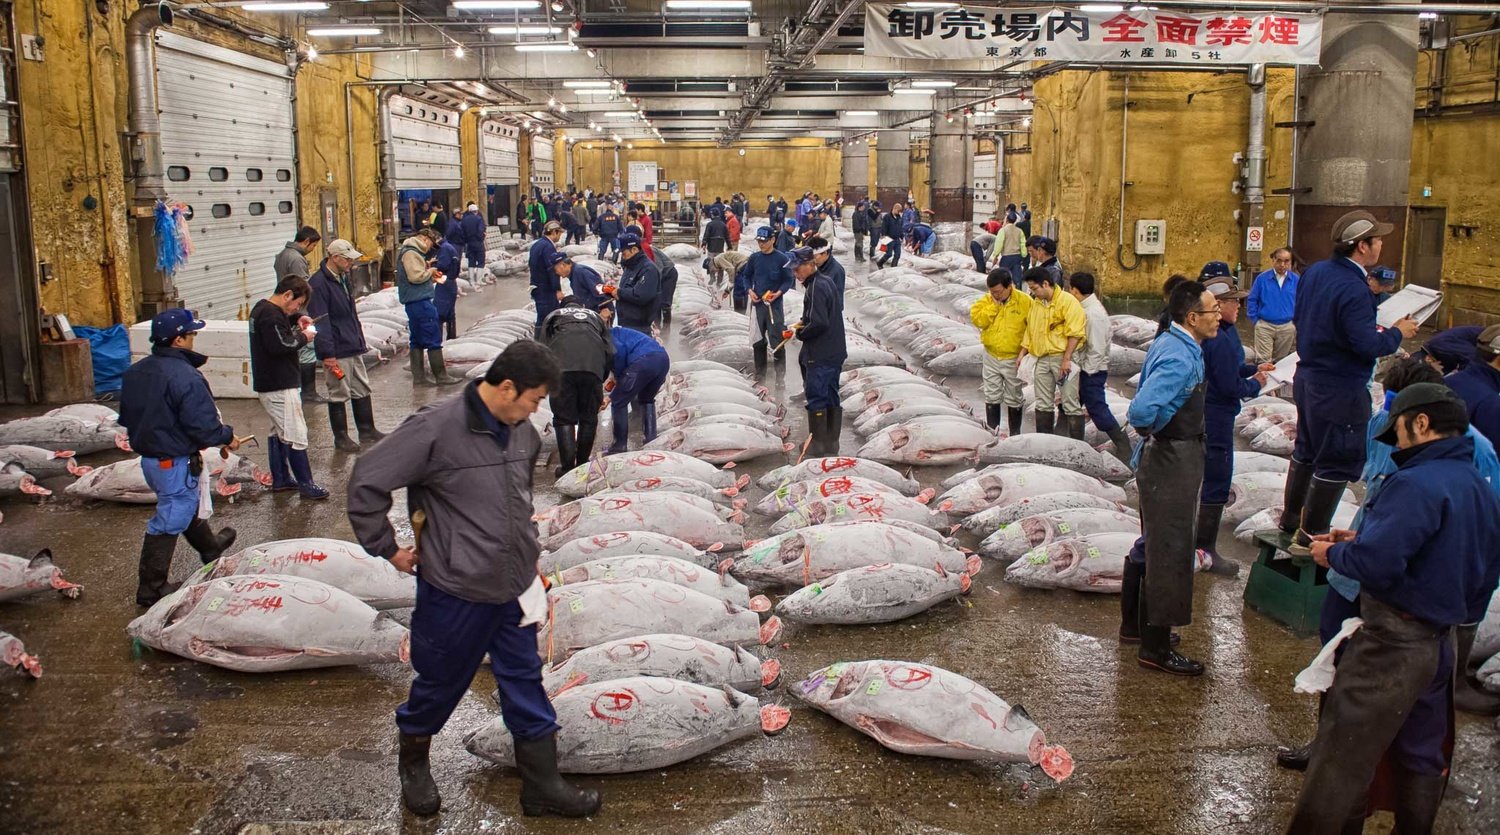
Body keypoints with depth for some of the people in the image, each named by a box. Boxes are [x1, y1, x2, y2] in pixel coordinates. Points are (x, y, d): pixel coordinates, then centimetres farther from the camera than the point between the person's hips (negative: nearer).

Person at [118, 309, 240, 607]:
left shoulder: (135, 371, 2)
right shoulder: (186, 377, -25)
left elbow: (127, 417, 12)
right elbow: (203, 426, -24)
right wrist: (227, 437, -6)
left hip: (148, 456, 9)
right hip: (176, 462, -9)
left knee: (188, 505, 30)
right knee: (170, 521, 2)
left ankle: (210, 547, 53)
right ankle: (151, 588, 9)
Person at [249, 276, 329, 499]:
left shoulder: (262, 308, 13)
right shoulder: (272, 316, -20)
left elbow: (282, 319, 32)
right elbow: (279, 345, -29)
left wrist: (296, 318, 11)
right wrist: (303, 337, -15)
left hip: (267, 383, 11)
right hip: (279, 386, -11)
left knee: (278, 431, 19)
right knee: (295, 435, -7)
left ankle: (279, 479, 26)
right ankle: (305, 484, -4)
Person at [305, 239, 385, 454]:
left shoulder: (343, 278, 13)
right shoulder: (318, 283, -16)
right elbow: (320, 322, -20)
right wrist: (327, 354, -22)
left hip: (354, 348, 9)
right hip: (337, 352, -9)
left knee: (362, 390, 15)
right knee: (339, 395, 1)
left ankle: (367, 431, 25)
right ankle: (341, 438, 12)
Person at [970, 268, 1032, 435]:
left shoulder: (1025, 301, -12)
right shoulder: (986, 301, -2)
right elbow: (978, 320, -16)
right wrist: (994, 304, -20)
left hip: (1013, 359, -3)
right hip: (991, 357, 3)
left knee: (1014, 399, 9)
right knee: (992, 396, 10)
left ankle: (1015, 434, 21)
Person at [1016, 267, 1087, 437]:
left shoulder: (1068, 301, -10)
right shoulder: (1035, 304, 13)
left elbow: (1075, 333, -15)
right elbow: (1030, 331, 21)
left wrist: (1066, 359, -20)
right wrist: (1022, 354, 13)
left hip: (1063, 358, -7)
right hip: (1042, 359, 7)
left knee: (1070, 403, -4)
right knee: (1043, 404, 11)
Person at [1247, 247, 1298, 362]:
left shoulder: (1296, 280, 0)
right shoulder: (1262, 278, -4)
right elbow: (1252, 300, 3)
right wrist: (1255, 320, -1)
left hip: (1287, 328, 2)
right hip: (1264, 326, -2)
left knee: (1280, 361, 14)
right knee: (1263, 360, -7)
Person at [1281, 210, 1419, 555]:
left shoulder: (1315, 272, 3)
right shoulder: (1352, 289, -25)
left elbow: (1299, 319, 14)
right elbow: (1368, 346, -26)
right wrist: (1397, 333, -8)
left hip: (1307, 379, 9)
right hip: (1341, 390, -9)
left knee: (1306, 450, 22)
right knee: (1338, 463, 2)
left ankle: (1290, 518, 35)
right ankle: (1309, 537, 8)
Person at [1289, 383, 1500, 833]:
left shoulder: (1417, 484, -20)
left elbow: (1376, 562, -28)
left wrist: (1333, 553, -7)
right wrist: (1360, 540, 11)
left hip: (1391, 643, -9)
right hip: (1439, 642, 9)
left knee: (1340, 760, -2)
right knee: (1420, 758, 20)